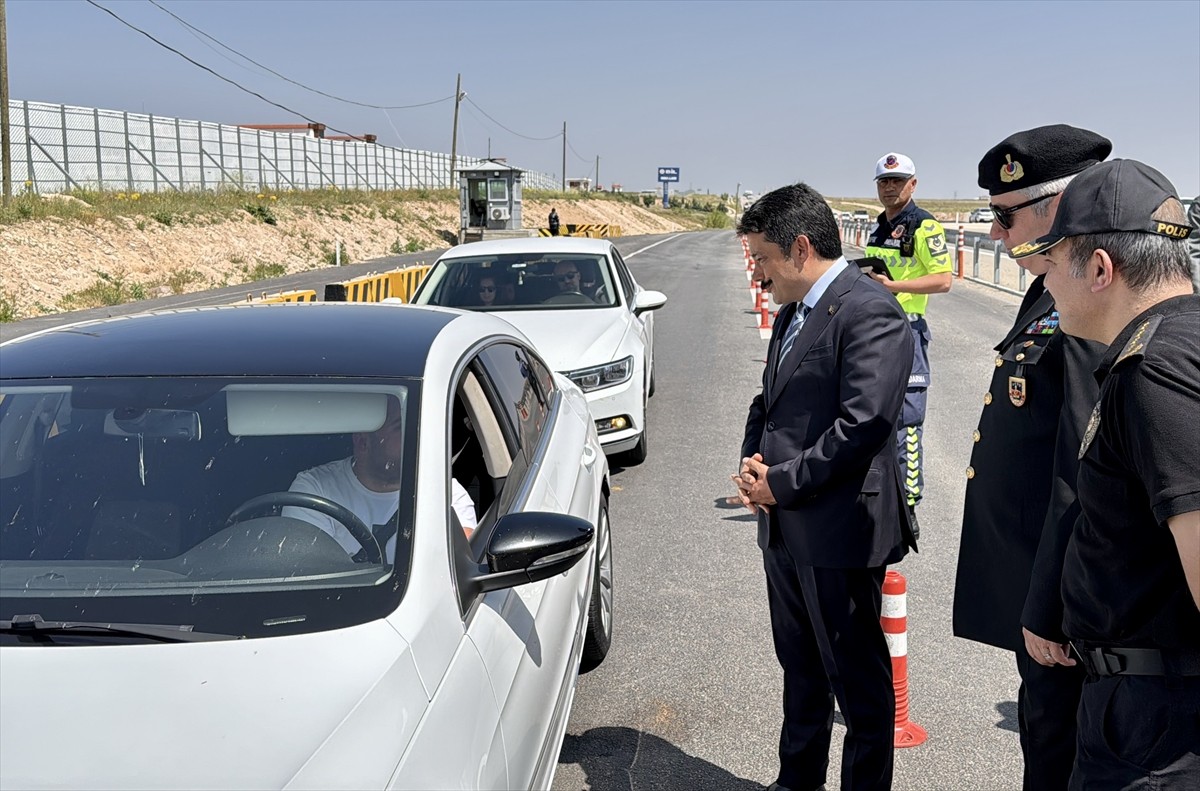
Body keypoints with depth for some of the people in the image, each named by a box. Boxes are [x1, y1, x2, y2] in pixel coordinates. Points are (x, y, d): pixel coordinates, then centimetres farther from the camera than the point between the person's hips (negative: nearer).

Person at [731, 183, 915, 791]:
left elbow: (863, 424, -24)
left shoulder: (869, 312, -17)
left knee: (858, 678, 7)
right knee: (800, 667, 23)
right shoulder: (792, 312, 14)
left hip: (838, 531, -9)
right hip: (784, 528, 10)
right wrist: (753, 463, 0)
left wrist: (781, 483, -17)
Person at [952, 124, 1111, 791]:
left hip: (1060, 591, -10)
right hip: (1034, 583, 10)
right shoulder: (1052, 296, 9)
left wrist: (1048, 612, -22)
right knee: (1043, 728, 23)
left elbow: (1086, 481, -27)